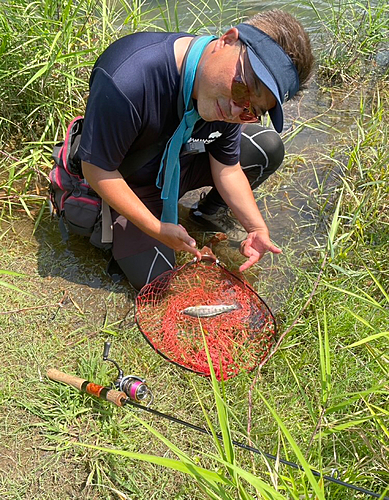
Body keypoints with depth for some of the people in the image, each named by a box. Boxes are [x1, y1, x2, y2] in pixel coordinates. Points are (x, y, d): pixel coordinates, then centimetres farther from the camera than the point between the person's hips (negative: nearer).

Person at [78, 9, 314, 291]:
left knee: (268, 147, -5)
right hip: (129, 185, -5)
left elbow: (227, 169, -6)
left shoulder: (227, 100, -20)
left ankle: (211, 213, 16)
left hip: (181, 164, 5)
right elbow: (98, 170, -29)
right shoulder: (127, 82, -40)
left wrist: (256, 228, -16)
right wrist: (157, 230, -27)